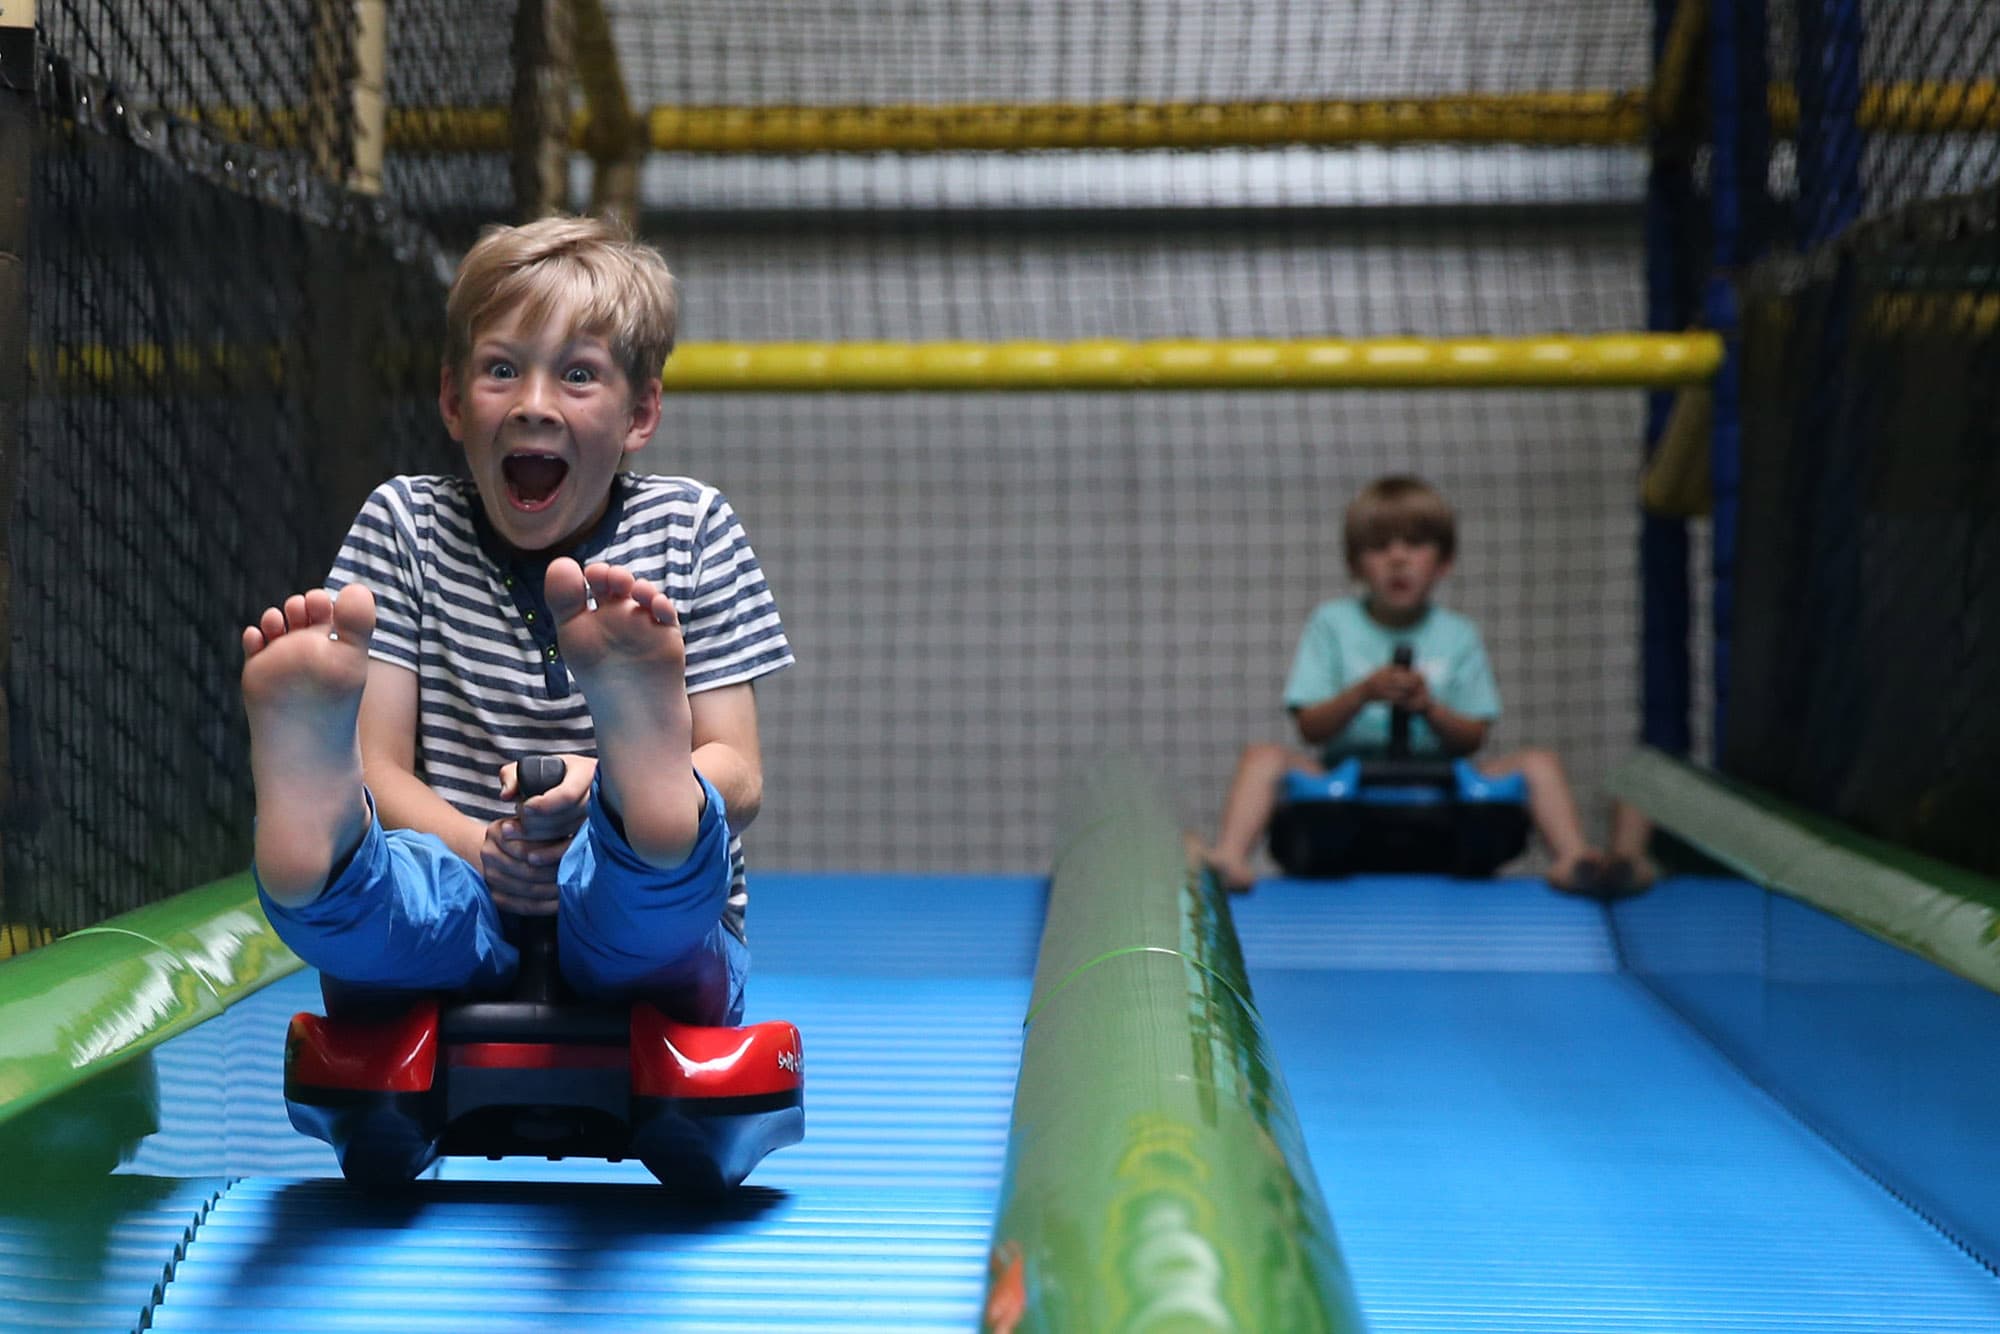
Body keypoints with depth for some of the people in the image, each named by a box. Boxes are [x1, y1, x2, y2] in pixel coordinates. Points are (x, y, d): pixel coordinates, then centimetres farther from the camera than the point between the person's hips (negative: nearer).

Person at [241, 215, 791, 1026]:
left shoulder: (690, 529, 9)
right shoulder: (403, 525, 11)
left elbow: (738, 780, 2)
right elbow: (381, 770, 3)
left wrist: (606, 786, -21)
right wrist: (477, 848, -21)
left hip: (642, 942, 0)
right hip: (452, 951, 0)